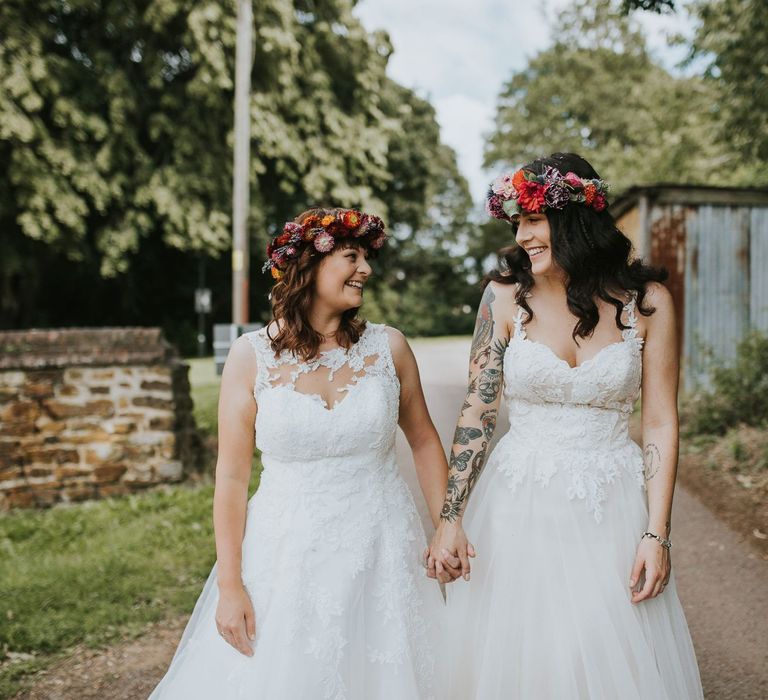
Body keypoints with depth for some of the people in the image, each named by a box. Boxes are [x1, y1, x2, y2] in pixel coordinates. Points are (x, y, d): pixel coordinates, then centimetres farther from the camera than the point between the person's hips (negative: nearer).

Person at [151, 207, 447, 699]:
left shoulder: (388, 346, -2)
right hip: (288, 557, -1)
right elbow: (232, 474, -4)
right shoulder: (252, 356, -6)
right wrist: (229, 584, -6)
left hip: (382, 553, 2)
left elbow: (424, 441, 9)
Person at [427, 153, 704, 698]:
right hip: (518, 508, 0)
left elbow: (661, 424, -2)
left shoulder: (646, 301, -5)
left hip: (610, 509, 0)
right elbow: (478, 411, -1)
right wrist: (451, 517, -5)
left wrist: (657, 534, -7)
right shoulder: (506, 296, -4)